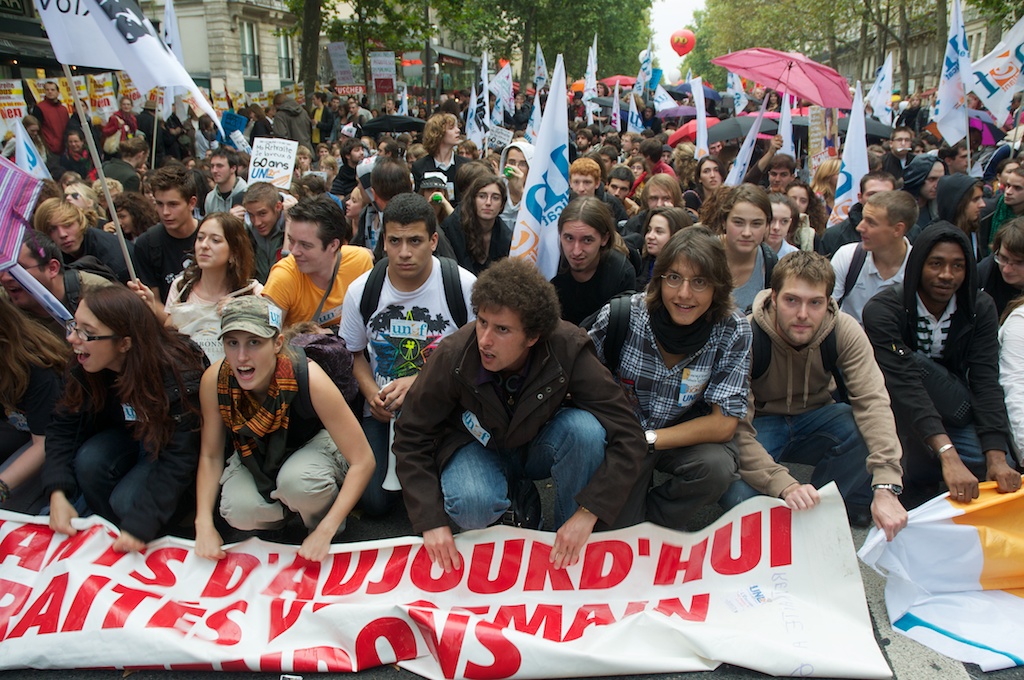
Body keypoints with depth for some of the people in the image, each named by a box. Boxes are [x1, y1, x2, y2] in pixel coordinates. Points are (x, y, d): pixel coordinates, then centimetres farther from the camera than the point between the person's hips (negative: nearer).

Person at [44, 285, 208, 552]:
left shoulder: (177, 375, -34)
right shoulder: (86, 368, -16)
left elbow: (177, 459, -33)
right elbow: (63, 426, -10)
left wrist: (140, 524, -39)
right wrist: (57, 493, -24)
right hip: (129, 434, 5)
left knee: (127, 500, -27)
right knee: (88, 462, -24)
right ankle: (113, 538, -1)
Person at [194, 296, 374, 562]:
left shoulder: (309, 378, -33)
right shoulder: (214, 380, -23)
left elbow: (363, 461, -28)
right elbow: (210, 455, -6)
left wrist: (325, 533, -31)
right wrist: (205, 525, -15)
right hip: (257, 457, 3)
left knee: (298, 480, -36)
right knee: (239, 511, -27)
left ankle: (319, 525, -2)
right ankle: (281, 510, 8)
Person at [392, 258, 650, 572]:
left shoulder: (568, 350, -29)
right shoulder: (452, 356, -27)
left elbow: (628, 437, -27)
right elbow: (411, 437, -15)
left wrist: (587, 514, -34)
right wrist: (431, 521, -23)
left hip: (540, 446, 1)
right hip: (479, 448, -1)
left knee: (586, 428, -33)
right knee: (472, 504, -35)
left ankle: (567, 551, -11)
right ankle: (514, 496, 4)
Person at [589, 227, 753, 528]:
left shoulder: (733, 332, -16)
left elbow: (723, 424, -16)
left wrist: (647, 441, -25)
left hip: (686, 436, 1)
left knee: (717, 467, -30)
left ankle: (650, 525, 0)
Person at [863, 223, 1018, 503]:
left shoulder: (981, 309, -7)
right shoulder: (882, 309, -22)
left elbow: (986, 382, -17)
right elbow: (904, 384, -34)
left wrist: (997, 457, -30)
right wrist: (948, 455, -44)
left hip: (950, 412, 3)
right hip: (897, 411, -3)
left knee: (985, 458, -26)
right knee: (914, 362, -32)